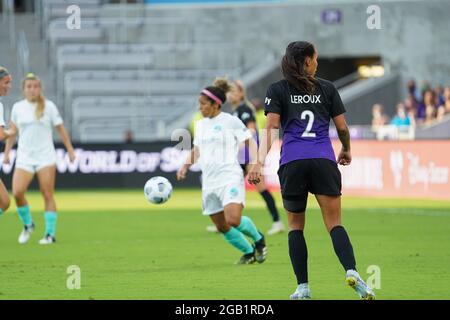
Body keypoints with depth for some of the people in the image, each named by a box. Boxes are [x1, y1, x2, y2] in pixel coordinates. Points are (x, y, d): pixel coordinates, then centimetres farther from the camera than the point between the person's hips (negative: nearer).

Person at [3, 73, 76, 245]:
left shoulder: (48, 106, 0)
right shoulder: (17, 107, 7)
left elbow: (60, 128, 6)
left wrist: (70, 149, 5)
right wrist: (7, 152, 14)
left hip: (45, 157, -2)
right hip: (24, 157, 2)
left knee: (48, 195, -5)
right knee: (17, 192, -13)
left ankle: (50, 234, 0)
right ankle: (27, 224, 11)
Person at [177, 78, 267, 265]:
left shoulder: (230, 121, -4)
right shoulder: (200, 125, 14)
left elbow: (250, 142, -2)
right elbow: (196, 149, 26)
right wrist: (185, 167, 10)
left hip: (230, 177, -7)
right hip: (209, 181, 7)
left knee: (233, 219, -23)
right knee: (222, 227, 5)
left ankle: (258, 240, 5)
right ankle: (249, 253, 23)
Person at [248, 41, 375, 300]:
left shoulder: (278, 90, 8)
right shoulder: (327, 88, 11)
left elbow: (272, 128, -4)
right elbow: (342, 127, 12)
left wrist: (260, 161, -9)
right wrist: (347, 150, 31)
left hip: (292, 164, 0)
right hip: (324, 162, 0)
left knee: (296, 226, 12)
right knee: (334, 224, 0)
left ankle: (303, 287, 5)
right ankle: (352, 271, -25)